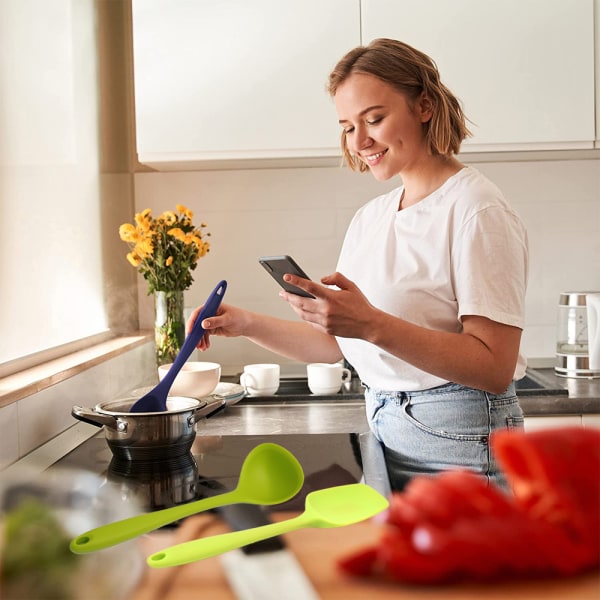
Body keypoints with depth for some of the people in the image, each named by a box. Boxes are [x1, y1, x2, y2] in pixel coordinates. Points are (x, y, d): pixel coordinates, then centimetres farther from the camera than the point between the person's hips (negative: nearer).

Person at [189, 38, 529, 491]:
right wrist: (246, 324, -1)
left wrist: (373, 325, -31)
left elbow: (495, 368, -22)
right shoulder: (370, 218, 9)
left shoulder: (475, 208, -14)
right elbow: (335, 343, 11)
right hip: (385, 433, 7)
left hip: (459, 444, -6)